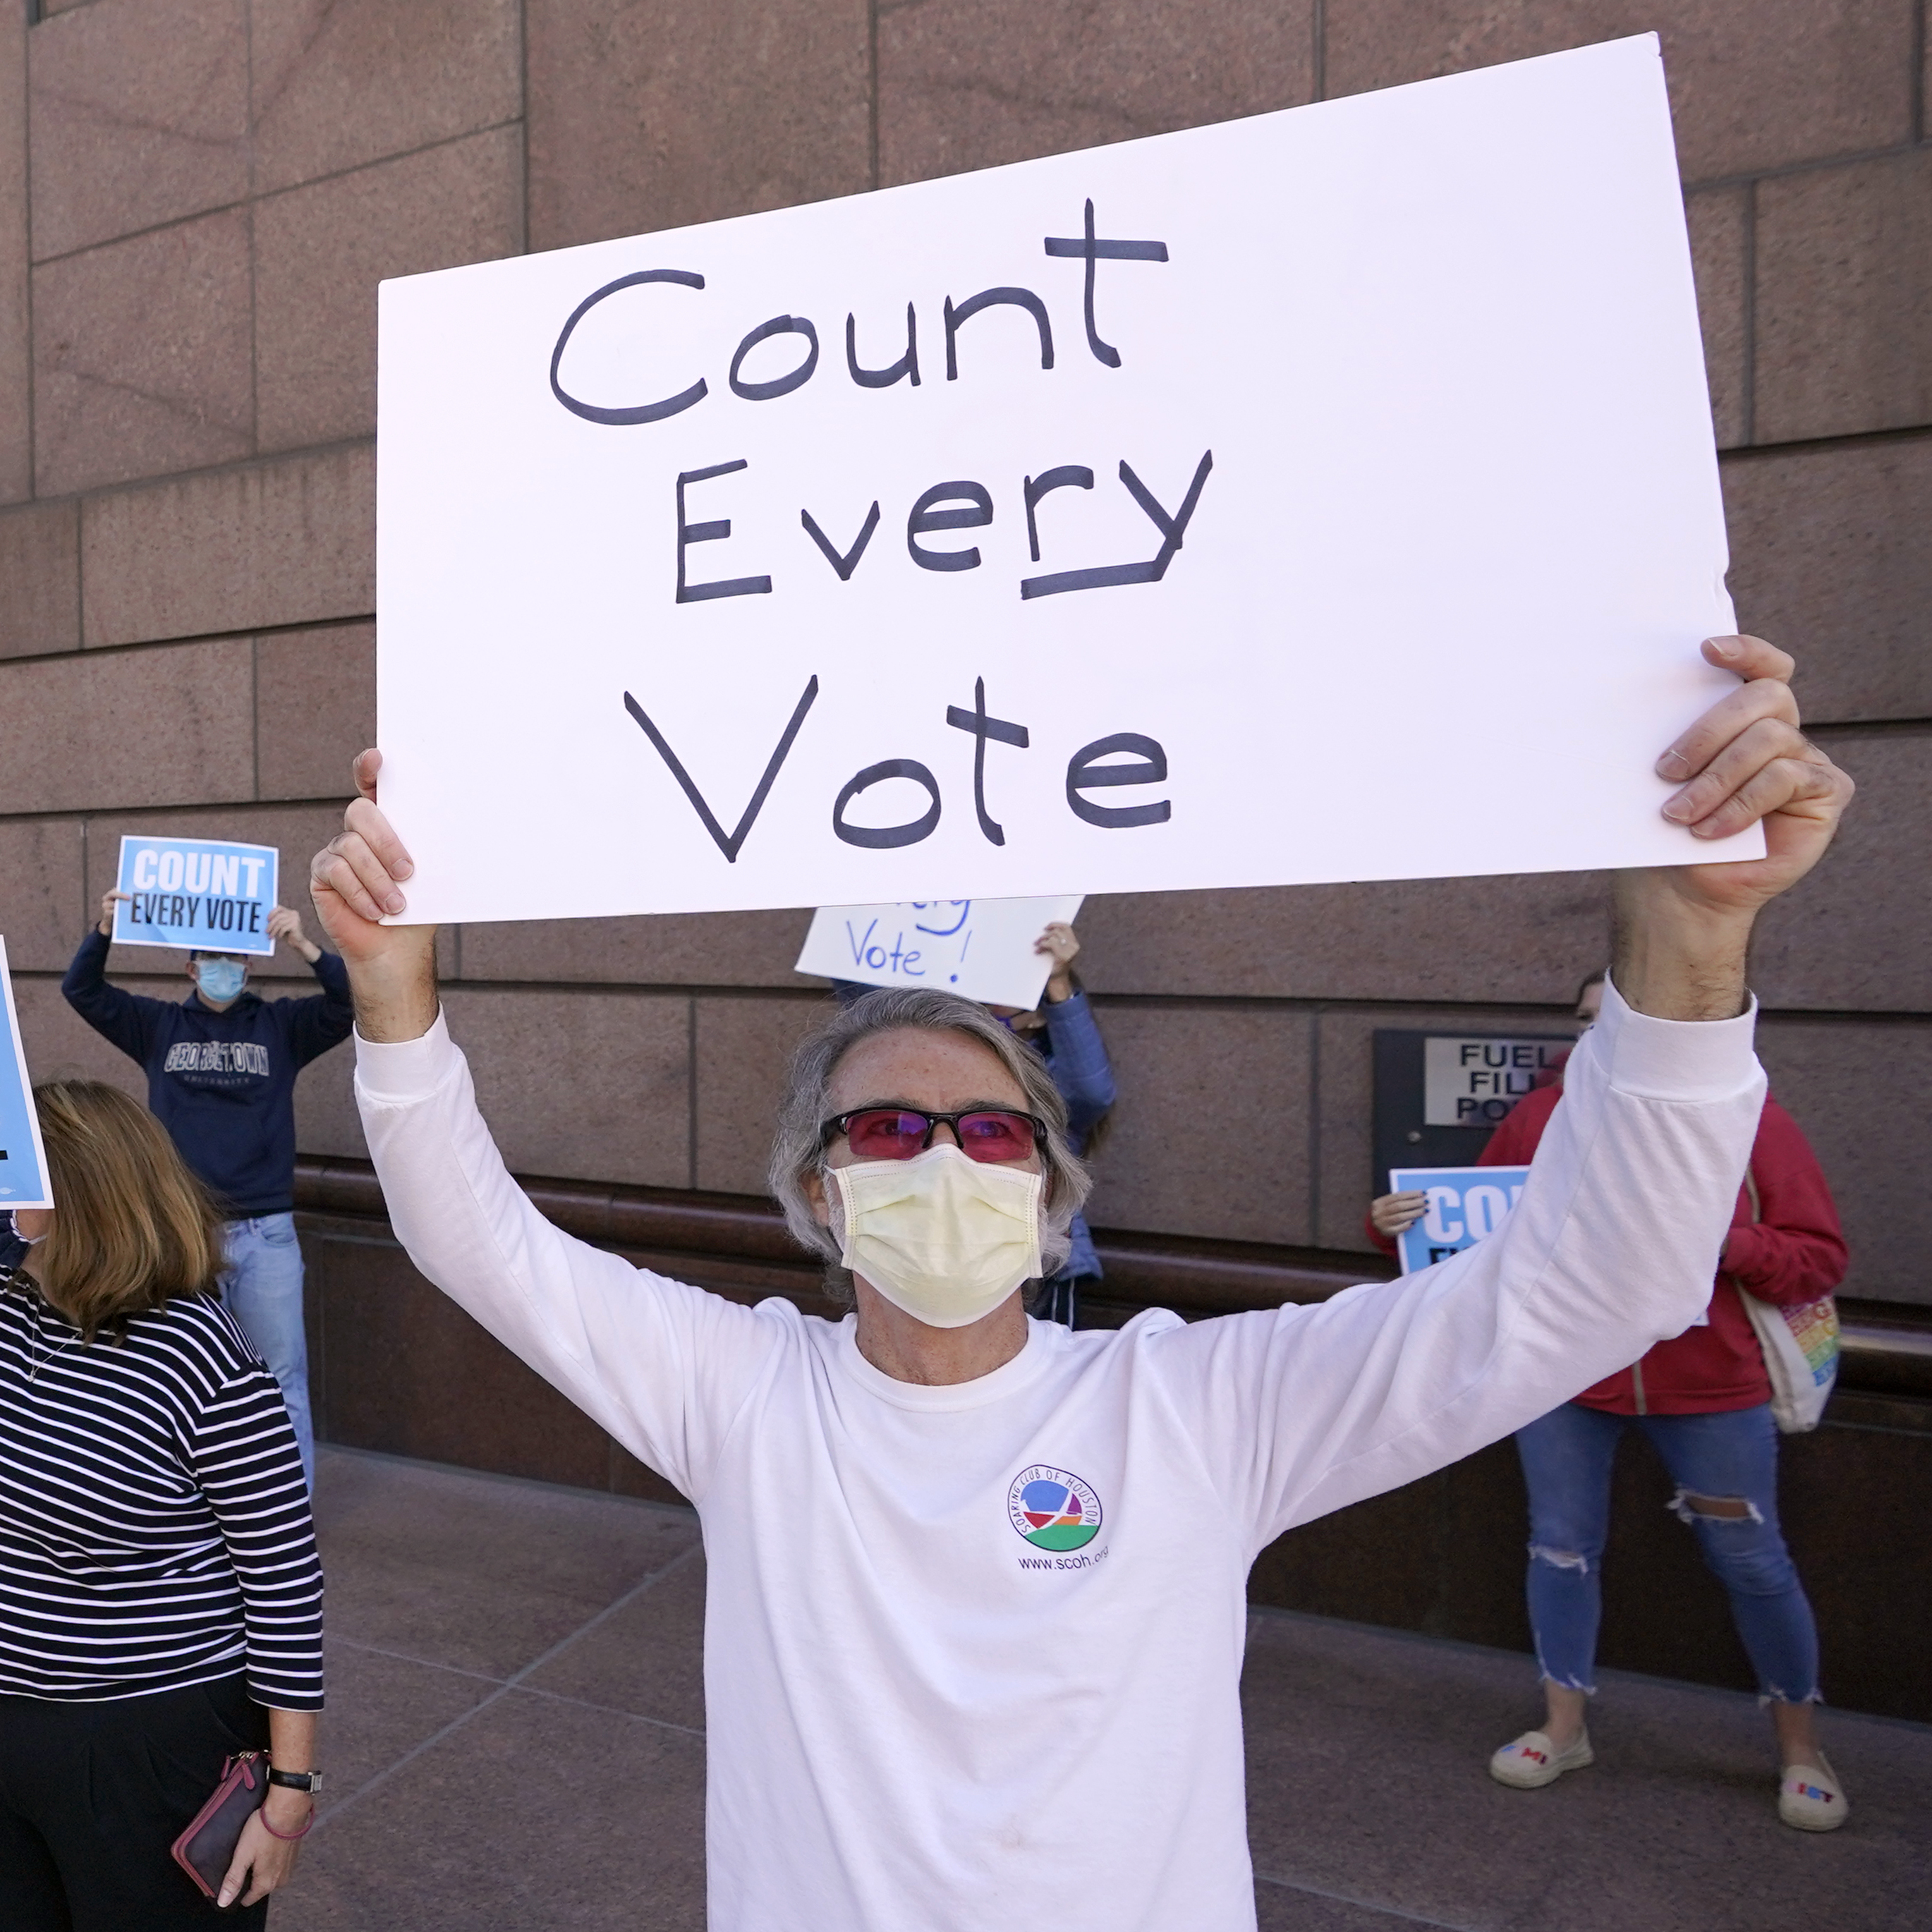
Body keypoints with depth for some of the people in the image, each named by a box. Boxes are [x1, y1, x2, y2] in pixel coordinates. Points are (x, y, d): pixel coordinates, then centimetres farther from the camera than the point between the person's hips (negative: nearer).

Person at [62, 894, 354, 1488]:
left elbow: (350, 1003, -11)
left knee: (282, 1377, 7)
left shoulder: (280, 1025, 1)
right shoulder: (159, 1025, 6)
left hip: (266, 1233, -1)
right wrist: (102, 932, -17)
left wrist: (303, 945, -26)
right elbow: (82, 992, 1)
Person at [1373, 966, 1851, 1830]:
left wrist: (1728, 1245, -21)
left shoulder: (1750, 1117, -5)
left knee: (1751, 1563, 13)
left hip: (1709, 1386, -1)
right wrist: (1403, 1222, -13)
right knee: (1562, 1547, 12)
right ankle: (1564, 1728, 33)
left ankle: (1801, 1749, 37)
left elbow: (1819, 1256, -4)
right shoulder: (1539, 1117, -2)